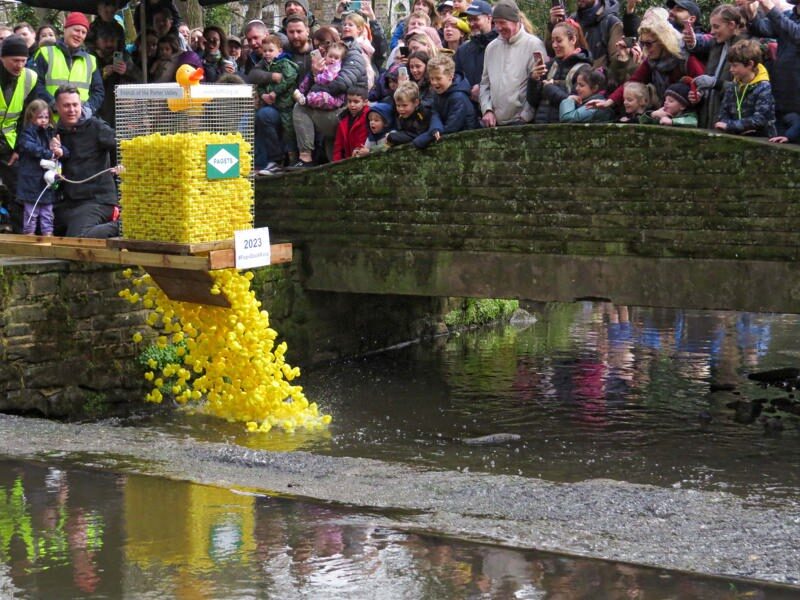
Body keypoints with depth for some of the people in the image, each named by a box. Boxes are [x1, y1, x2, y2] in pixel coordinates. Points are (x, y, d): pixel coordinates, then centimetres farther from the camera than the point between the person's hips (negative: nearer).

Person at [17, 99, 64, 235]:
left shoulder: (51, 133, 12)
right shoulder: (27, 134, -6)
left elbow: (65, 150, 7)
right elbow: (30, 148, -23)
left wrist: (61, 151, -17)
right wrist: (50, 154, -26)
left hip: (48, 181, 6)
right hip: (32, 182, -6)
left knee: (47, 213, 11)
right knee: (31, 213, 1)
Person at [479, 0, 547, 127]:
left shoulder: (533, 45, -4)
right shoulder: (491, 47, 14)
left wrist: (525, 117, -12)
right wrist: (487, 110, 3)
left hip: (522, 122, -5)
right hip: (495, 123, 5)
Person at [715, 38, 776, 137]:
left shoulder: (763, 88, -7)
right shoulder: (732, 87, 11)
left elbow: (759, 119, -15)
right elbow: (723, 113, 8)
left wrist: (729, 125, -16)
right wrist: (741, 127, -11)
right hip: (737, 137, 5)